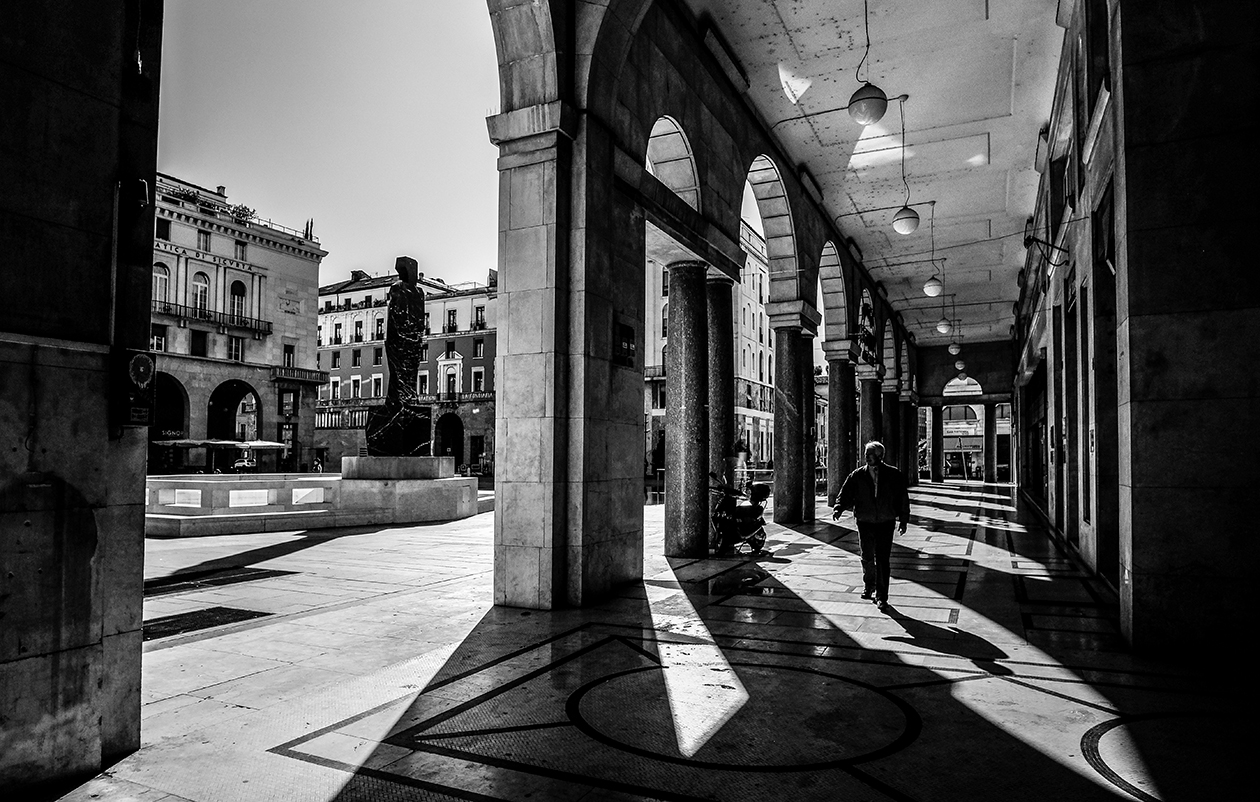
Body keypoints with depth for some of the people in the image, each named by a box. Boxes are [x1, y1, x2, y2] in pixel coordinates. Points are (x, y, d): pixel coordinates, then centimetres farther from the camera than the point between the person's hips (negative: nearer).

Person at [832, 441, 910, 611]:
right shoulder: (857, 476, 0)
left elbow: (903, 498, 2)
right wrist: (839, 509, -20)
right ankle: (868, 585, 37)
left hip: (885, 523, -2)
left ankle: (881, 596, 5)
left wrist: (903, 520, 0)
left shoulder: (893, 475, -2)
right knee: (867, 558, 11)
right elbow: (846, 493, -2)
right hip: (865, 522, 2)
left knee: (883, 560, -4)